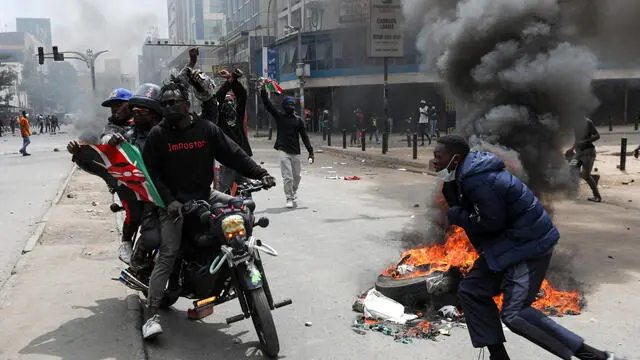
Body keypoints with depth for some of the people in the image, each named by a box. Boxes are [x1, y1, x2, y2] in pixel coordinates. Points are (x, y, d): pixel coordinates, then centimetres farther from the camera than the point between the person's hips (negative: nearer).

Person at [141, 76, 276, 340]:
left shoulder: (206, 129, 0)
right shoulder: (158, 135, -5)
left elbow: (233, 154, -2)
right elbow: (151, 172, -6)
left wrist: (260, 173, -13)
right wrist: (169, 200, -18)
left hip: (204, 196, 4)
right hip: (174, 202, -3)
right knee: (168, 255, -12)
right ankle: (152, 315, -9)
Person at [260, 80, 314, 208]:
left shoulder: (298, 120, 9)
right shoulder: (279, 116, 5)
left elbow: (304, 136, 6)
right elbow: (267, 104, -2)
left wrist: (310, 151, 1)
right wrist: (263, 90, -11)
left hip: (295, 152, 3)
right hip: (283, 151, -2)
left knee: (296, 177, 10)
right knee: (287, 177, -9)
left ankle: (294, 194, 31)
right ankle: (289, 198, 2)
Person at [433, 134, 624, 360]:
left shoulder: (477, 180, -25)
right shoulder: (467, 173, 7)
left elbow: (493, 223, -22)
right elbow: (463, 207, 10)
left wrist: (456, 215, -11)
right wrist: (449, 186, -6)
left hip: (529, 244, -11)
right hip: (508, 242, 11)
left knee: (514, 314, -14)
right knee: (471, 291, 8)